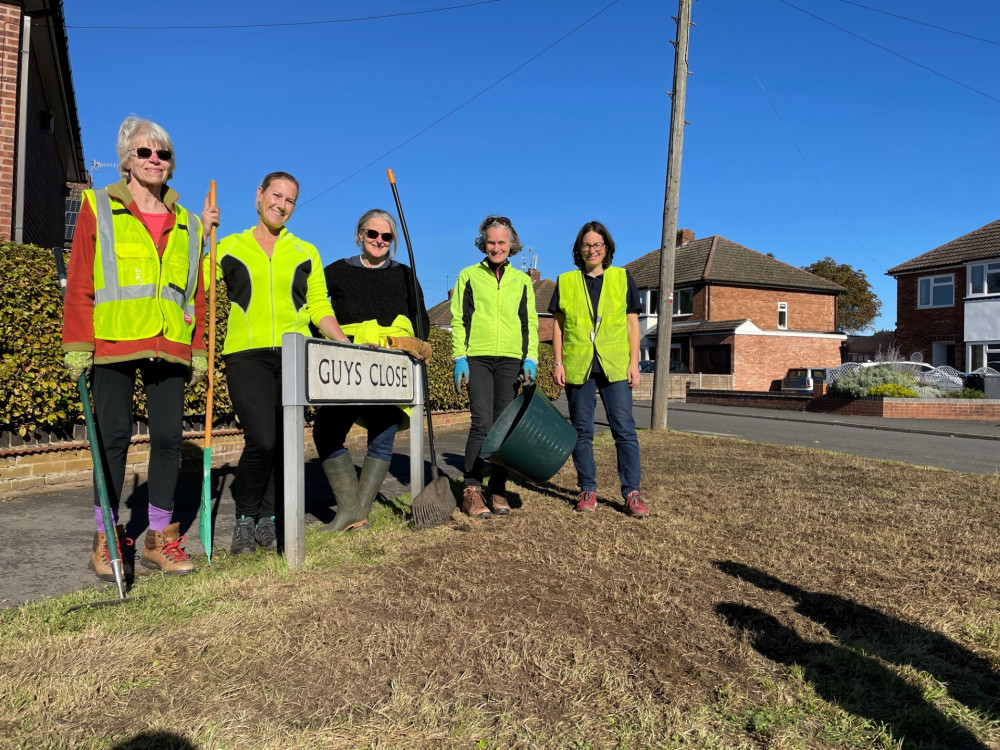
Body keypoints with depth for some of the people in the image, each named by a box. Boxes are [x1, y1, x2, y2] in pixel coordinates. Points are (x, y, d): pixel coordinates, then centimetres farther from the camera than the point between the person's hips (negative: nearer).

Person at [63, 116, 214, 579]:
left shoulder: (186, 223, 17)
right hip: (113, 343, -2)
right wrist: (77, 346, -4)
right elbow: (79, 283, 3)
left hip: (168, 346, 3)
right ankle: (105, 539, 12)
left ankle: (159, 537, 11)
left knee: (169, 435, 1)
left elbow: (196, 292, 16)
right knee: (114, 435, -1)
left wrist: (199, 350, 11)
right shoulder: (98, 208, 9)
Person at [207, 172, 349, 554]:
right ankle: (245, 518, 7)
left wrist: (347, 345, 2)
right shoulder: (229, 247, 11)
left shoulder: (306, 253, 17)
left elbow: (319, 308, 13)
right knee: (261, 440, -17)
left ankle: (266, 518, 18)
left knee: (284, 442, 1)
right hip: (247, 354, -2)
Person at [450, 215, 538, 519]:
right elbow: (458, 319, 6)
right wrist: (459, 358, -3)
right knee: (482, 423, -11)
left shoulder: (522, 280, 16)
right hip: (477, 358, -2)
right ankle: (472, 490, -3)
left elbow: (530, 323, 14)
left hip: (511, 360, 2)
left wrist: (531, 359, 2)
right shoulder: (469, 276, 10)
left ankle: (497, 491, 9)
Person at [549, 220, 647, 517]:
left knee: (624, 429, -5)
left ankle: (632, 493, 1)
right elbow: (558, 325, 10)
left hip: (615, 366, -1)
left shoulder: (622, 278, 9)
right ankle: (588, 490, 15)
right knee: (582, 431, 6)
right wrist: (558, 362, 1)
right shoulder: (566, 282, 10)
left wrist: (634, 363, 0)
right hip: (578, 367, 1)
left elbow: (632, 324, 8)